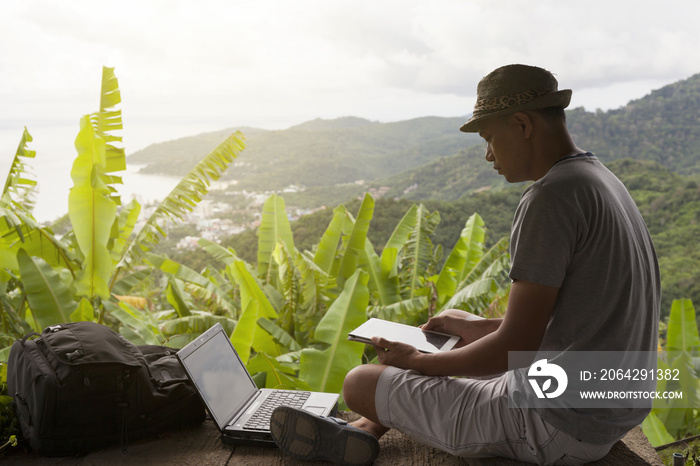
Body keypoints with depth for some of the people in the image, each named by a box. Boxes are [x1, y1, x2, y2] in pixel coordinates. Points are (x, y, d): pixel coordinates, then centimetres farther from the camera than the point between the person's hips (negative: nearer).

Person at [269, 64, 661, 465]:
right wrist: (479, 327, 17)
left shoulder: (551, 196, -22)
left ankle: (367, 430, 26)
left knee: (360, 383, -3)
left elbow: (515, 346, -23)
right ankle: (366, 430, 24)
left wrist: (416, 360, -9)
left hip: (557, 431, -10)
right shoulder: (605, 183, 10)